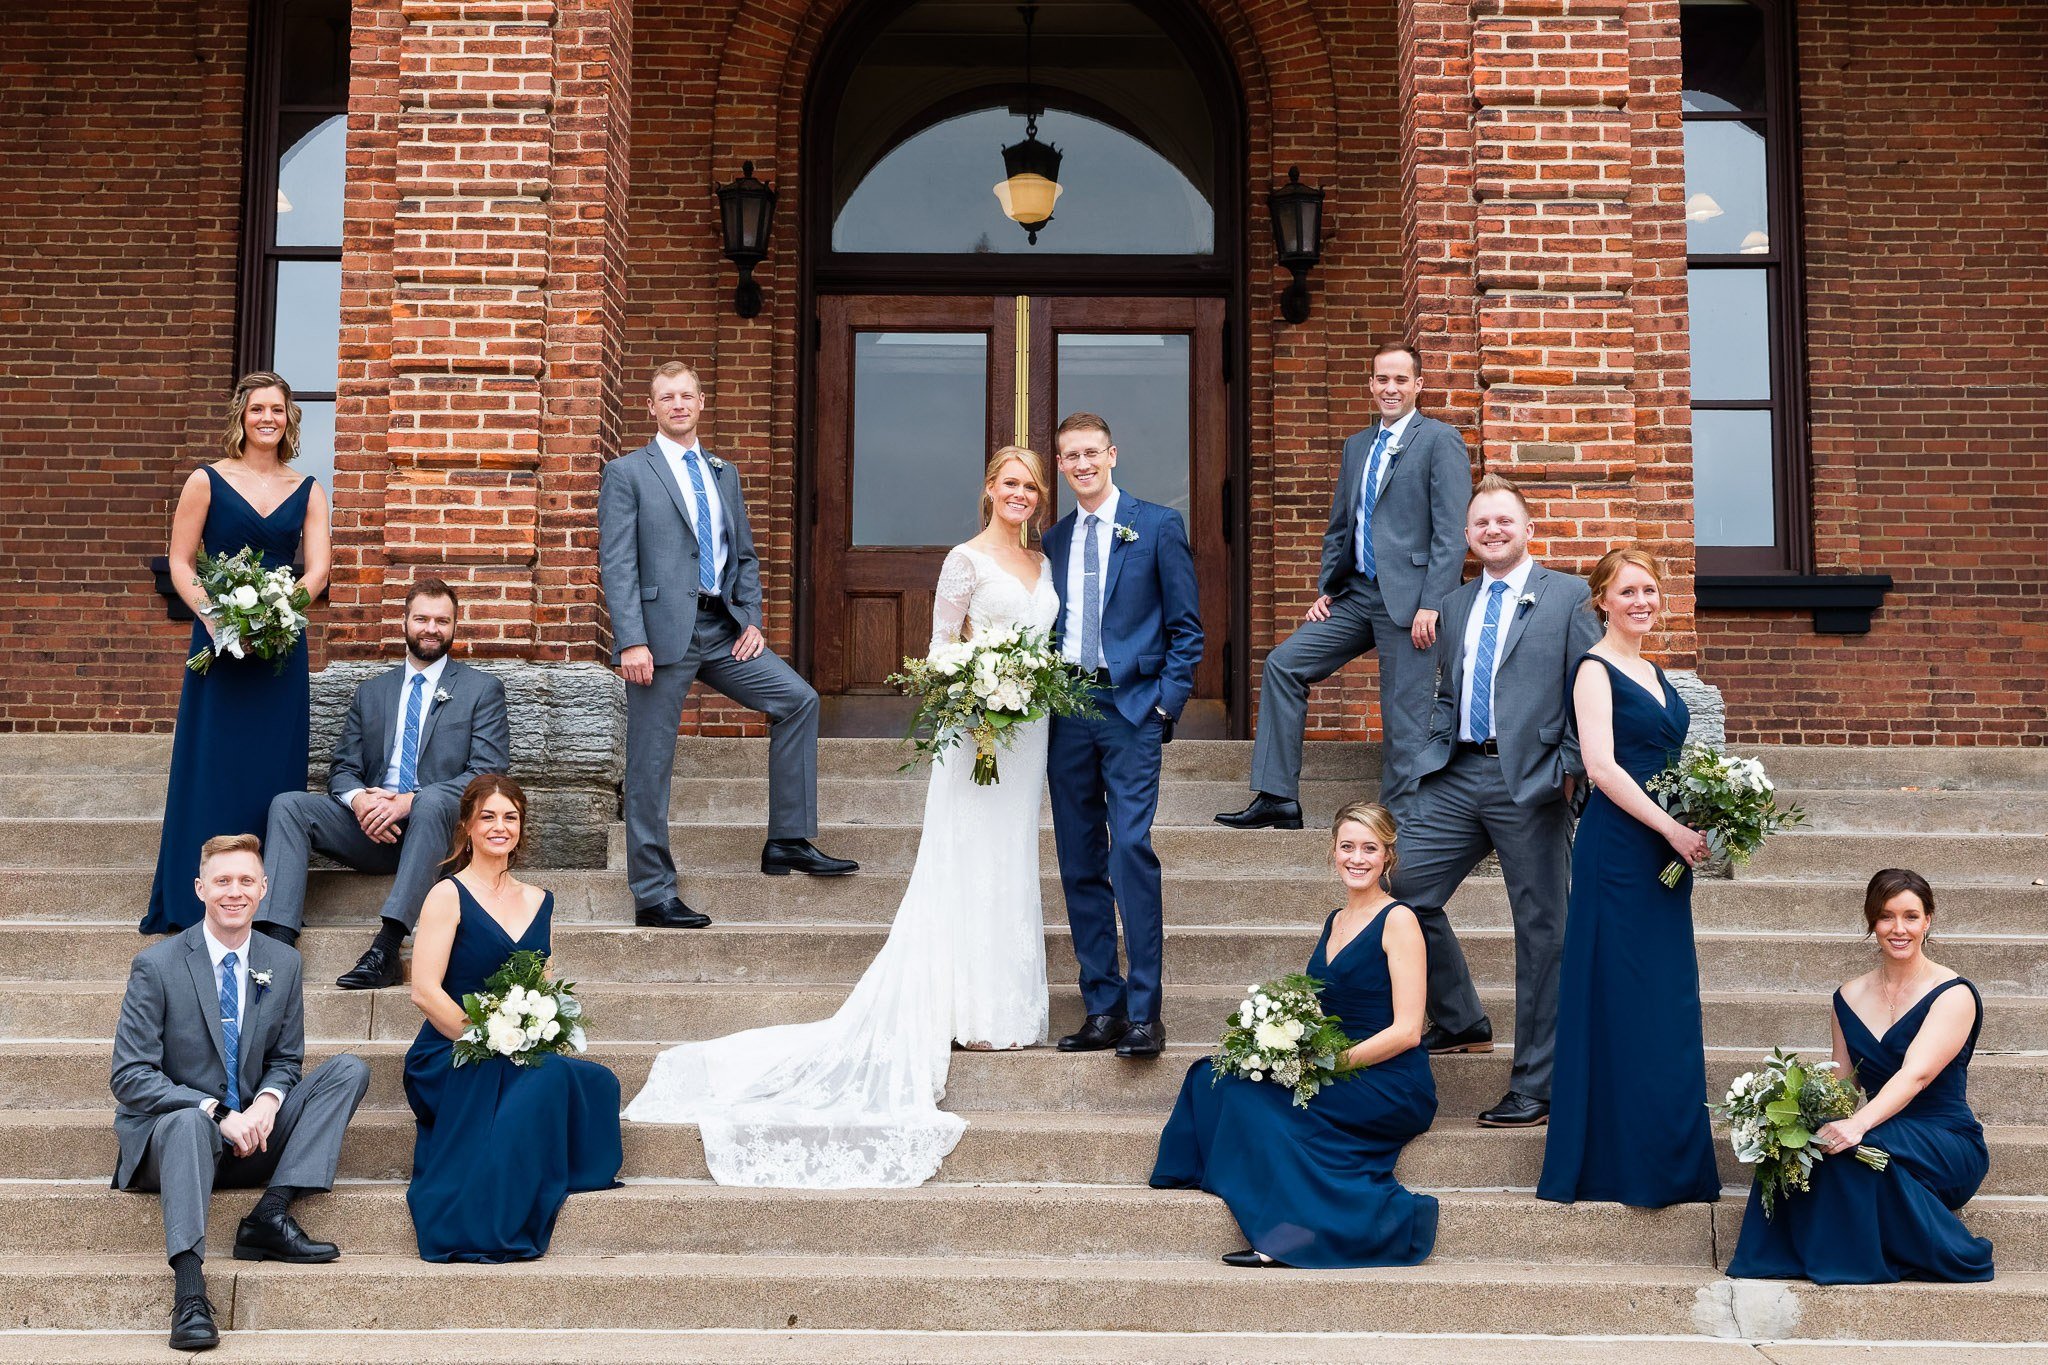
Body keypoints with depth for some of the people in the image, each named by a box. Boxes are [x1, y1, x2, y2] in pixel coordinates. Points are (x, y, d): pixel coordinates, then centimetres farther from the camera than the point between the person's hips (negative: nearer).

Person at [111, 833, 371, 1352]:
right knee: (190, 1120, -39)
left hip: (251, 1132, 4)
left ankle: (272, 1213, -25)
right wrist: (216, 1113, -23)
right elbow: (130, 1077, -11)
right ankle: (190, 1291, -50)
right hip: (169, 1132, -4)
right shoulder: (156, 966, -8)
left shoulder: (282, 964, 4)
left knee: (350, 1070, -12)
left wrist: (268, 1100, -13)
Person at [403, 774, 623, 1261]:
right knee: (549, 1078, -34)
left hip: (521, 1060, 5)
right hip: (449, 1060, -5)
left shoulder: (539, 902, 17)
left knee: (599, 1082, -26)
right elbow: (425, 991, -10)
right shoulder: (449, 895, -1)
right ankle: (487, 1230, -29)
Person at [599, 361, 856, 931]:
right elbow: (616, 564, -8)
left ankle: (788, 841, 5)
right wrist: (631, 641, -17)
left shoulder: (724, 474, 17)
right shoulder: (627, 473, 0)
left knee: (797, 699, -3)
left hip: (721, 629, 6)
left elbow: (744, 556, 19)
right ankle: (652, 896, 6)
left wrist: (752, 621, 5)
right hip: (663, 632, -6)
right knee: (650, 767, -1)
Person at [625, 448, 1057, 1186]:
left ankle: (1003, 1010, 16)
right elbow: (941, 650, -7)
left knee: (1013, 866, 10)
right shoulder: (966, 560, -5)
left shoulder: (1043, 565, 15)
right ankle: (972, 1012, 2)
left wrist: (1049, 717, 9)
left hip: (1030, 730, 7)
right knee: (969, 869, -4)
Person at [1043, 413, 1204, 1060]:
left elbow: (1186, 626, 1)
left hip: (1131, 708, -5)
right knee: (1079, 863, 5)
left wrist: (1166, 704, -7)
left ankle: (1144, 1012, -11)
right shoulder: (1053, 540, 15)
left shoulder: (1158, 525, 2)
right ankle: (1102, 1008, 10)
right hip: (1064, 711, 5)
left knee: (1131, 850, -15)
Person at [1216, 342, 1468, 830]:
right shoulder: (1357, 446, 17)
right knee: (1283, 664, -1)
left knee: (1405, 722, -4)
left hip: (1408, 598, -7)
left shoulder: (1440, 441, -5)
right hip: (1357, 593, 7)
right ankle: (1277, 799, 1)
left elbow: (1451, 532, -11)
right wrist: (1326, 590, 11)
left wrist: (1432, 605, -17)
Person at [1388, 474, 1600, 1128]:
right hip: (1456, 778, 5)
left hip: (1530, 780, -5)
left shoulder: (1567, 596, 2)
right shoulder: (1455, 605, 18)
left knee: (1540, 930, 0)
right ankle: (1460, 1022, 21)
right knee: (1406, 890, -1)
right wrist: (1438, 751, 5)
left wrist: (1569, 769, -12)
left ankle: (1535, 1087, 8)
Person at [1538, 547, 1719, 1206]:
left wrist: (1704, 823, 6)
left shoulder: (1656, 674, 18)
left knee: (1669, 1001, 10)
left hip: (1665, 852, 8)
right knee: (1624, 1004, -5)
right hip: (1619, 849, -8)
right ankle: (1624, 1164, 2)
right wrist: (1672, 828, -19)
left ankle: (1672, 1163, 17)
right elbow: (1601, 766, -17)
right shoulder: (1594, 670, -7)